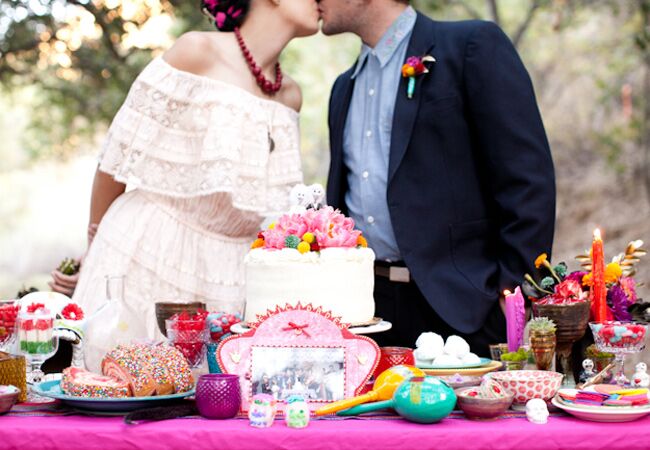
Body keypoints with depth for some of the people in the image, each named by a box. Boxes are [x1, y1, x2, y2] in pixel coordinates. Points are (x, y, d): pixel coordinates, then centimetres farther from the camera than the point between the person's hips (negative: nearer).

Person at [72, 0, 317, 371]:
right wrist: (98, 242, 7)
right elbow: (119, 153, -2)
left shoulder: (290, 96, 8)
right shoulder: (199, 51, -8)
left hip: (227, 278, 5)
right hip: (148, 254, -4)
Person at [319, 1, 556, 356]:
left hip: (460, 306, -6)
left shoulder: (473, 45, -4)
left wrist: (514, 289, -15)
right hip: (364, 306, 6)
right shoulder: (345, 87, 19)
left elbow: (528, 179, -10)